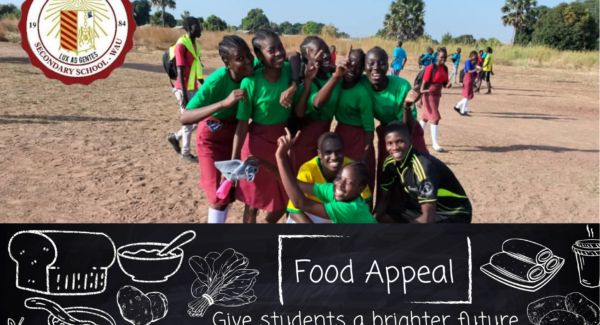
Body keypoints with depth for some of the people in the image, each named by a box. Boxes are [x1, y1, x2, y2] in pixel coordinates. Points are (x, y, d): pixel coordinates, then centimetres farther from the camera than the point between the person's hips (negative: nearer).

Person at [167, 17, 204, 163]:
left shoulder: (195, 44, 12)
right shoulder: (181, 45, -15)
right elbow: (180, 71, -18)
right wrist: (184, 94, -21)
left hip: (194, 89, 8)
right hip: (185, 90, -8)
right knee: (189, 121, 0)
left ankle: (176, 137, 27)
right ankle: (185, 153, 13)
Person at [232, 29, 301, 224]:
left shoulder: (288, 70, -11)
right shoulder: (251, 83, -21)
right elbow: (242, 124, -16)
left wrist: (292, 87, -9)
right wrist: (233, 161, -19)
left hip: (280, 142, 5)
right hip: (257, 143, -5)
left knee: (284, 201, 16)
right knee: (253, 202, 9)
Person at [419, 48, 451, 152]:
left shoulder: (445, 68, 6)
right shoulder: (431, 67, -16)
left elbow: (444, 82, 14)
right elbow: (424, 83, -16)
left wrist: (447, 85, -10)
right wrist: (420, 97, -18)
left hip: (437, 95, 8)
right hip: (429, 95, -8)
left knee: (426, 117, 18)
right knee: (435, 118, -12)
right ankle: (435, 143, -7)